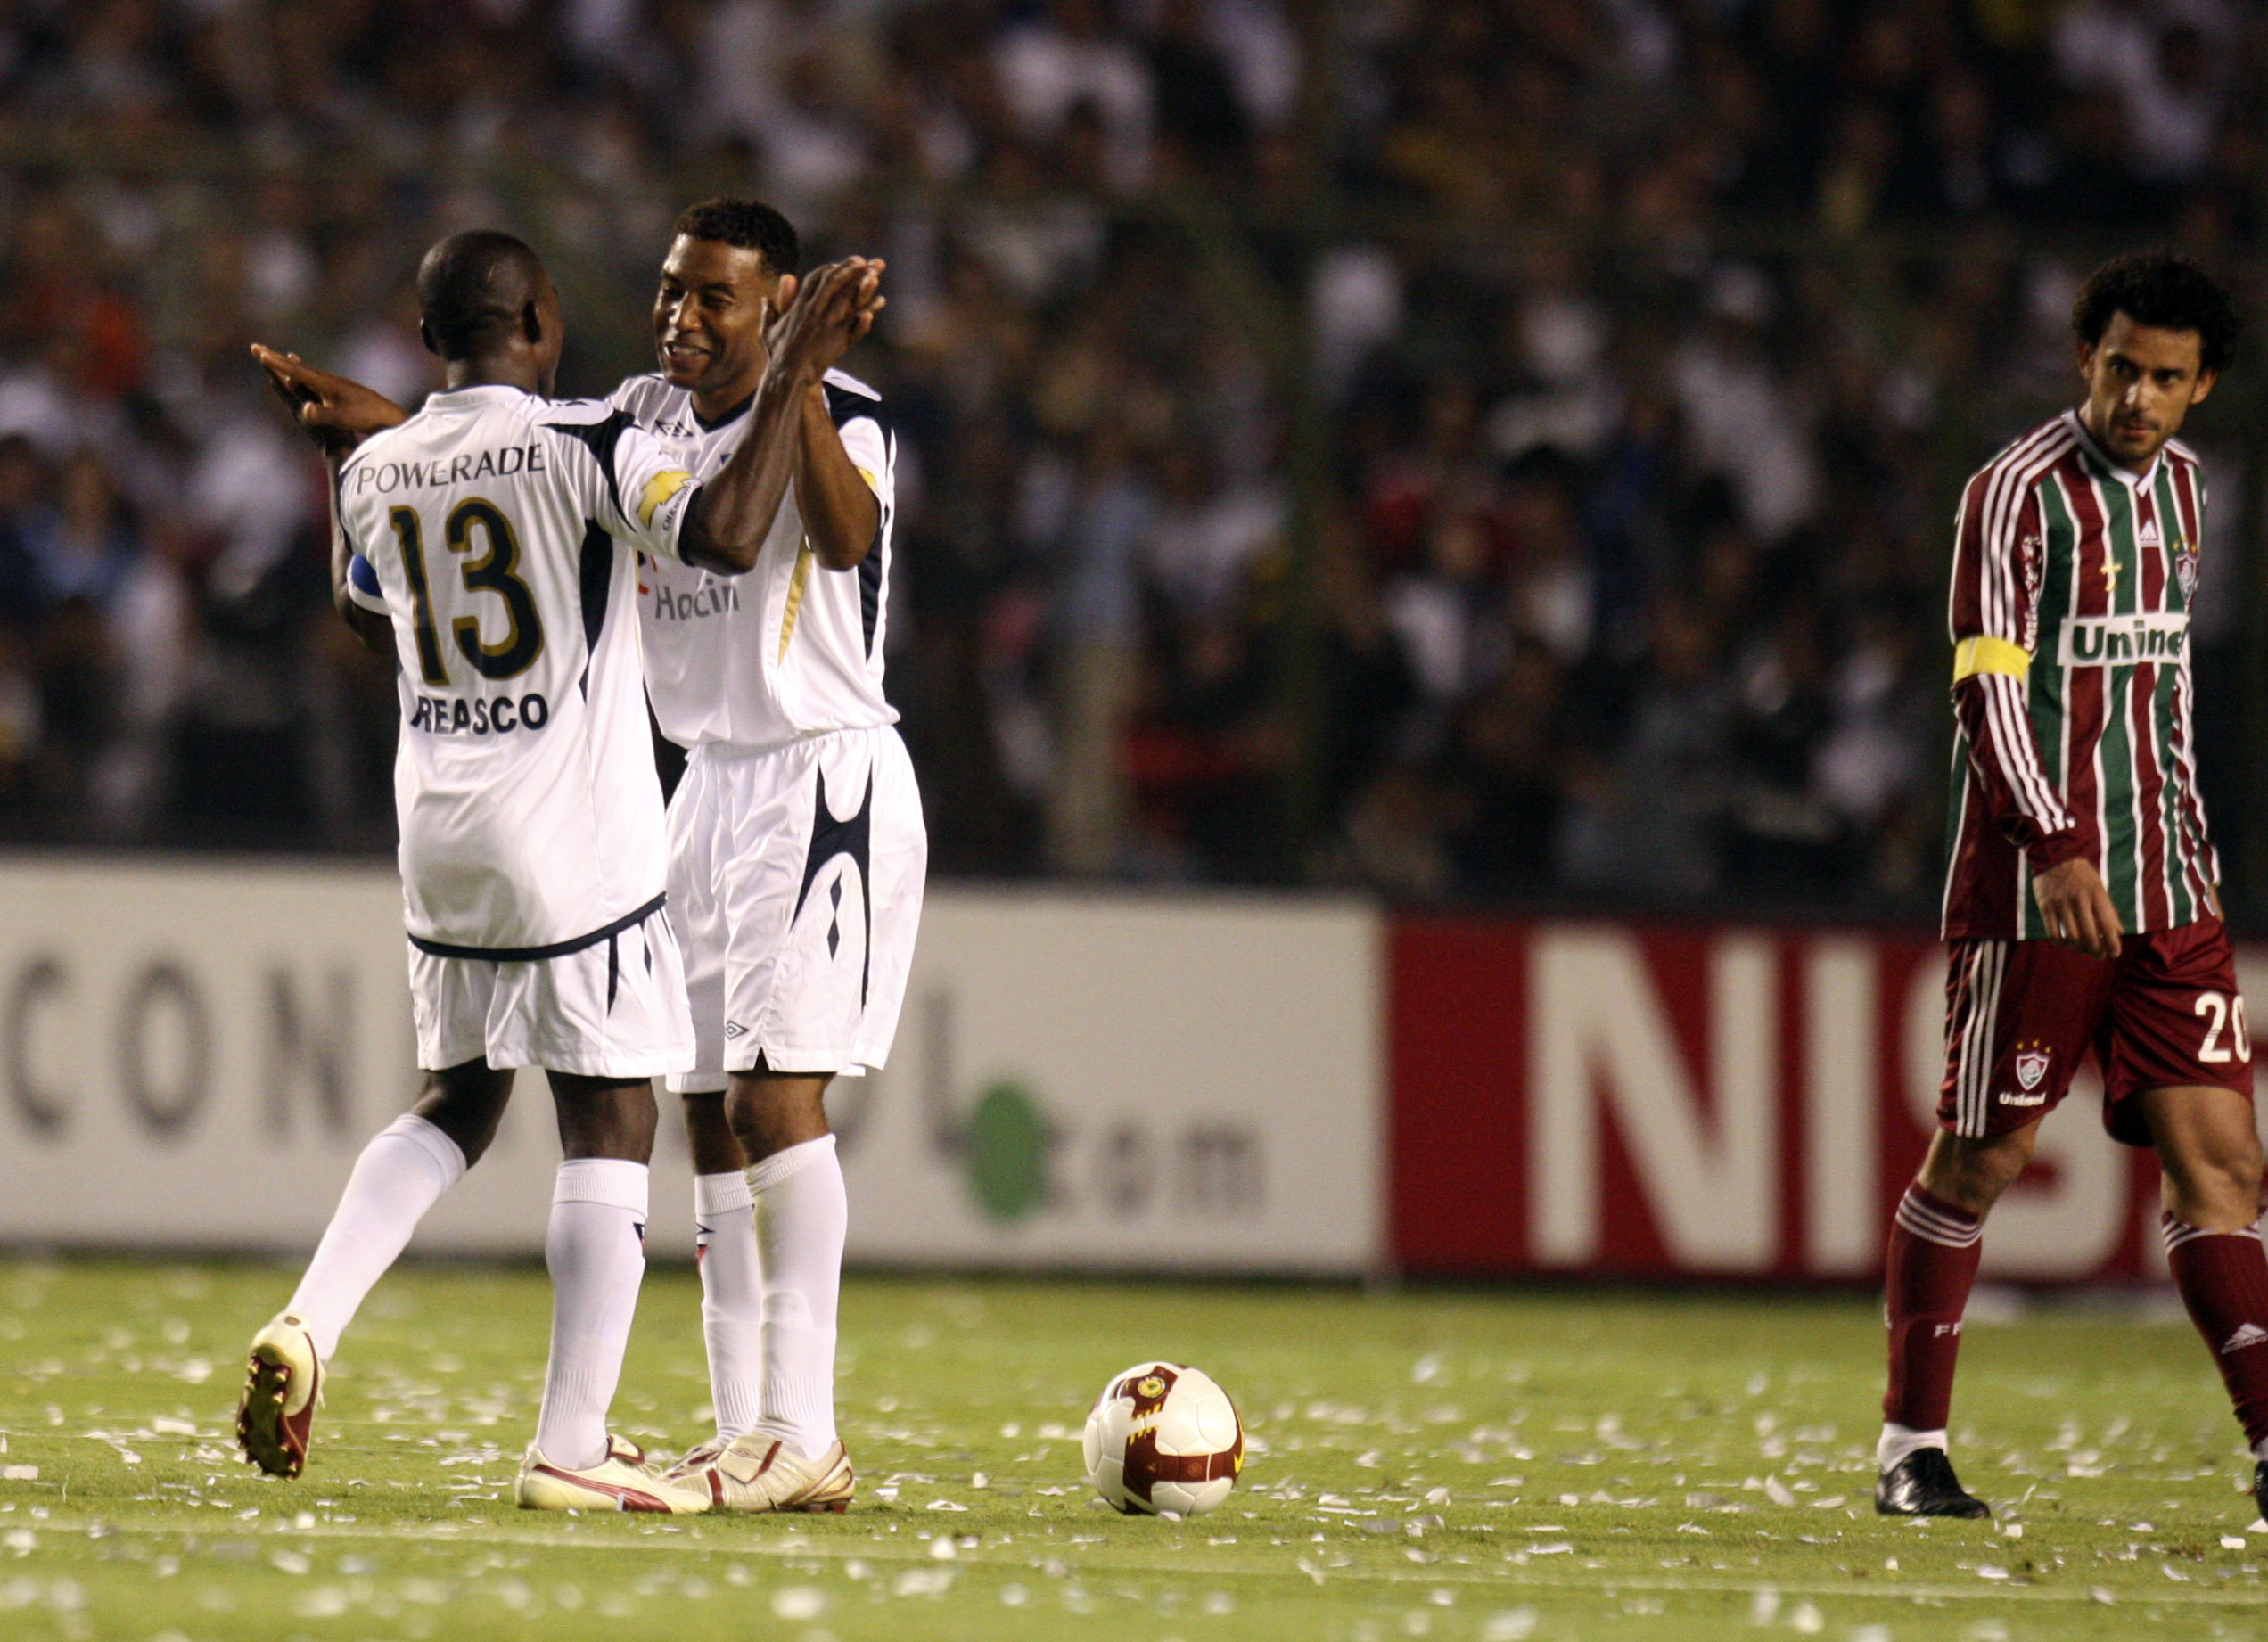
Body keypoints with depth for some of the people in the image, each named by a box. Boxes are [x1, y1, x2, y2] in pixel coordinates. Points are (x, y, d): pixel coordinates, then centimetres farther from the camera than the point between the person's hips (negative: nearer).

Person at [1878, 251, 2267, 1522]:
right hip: (2038, 888, -6)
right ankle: (1912, 1446, 10)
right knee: (1977, 1162, 0)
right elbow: (1986, 689, -17)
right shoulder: (2021, 491, -10)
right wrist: (2056, 849, -28)